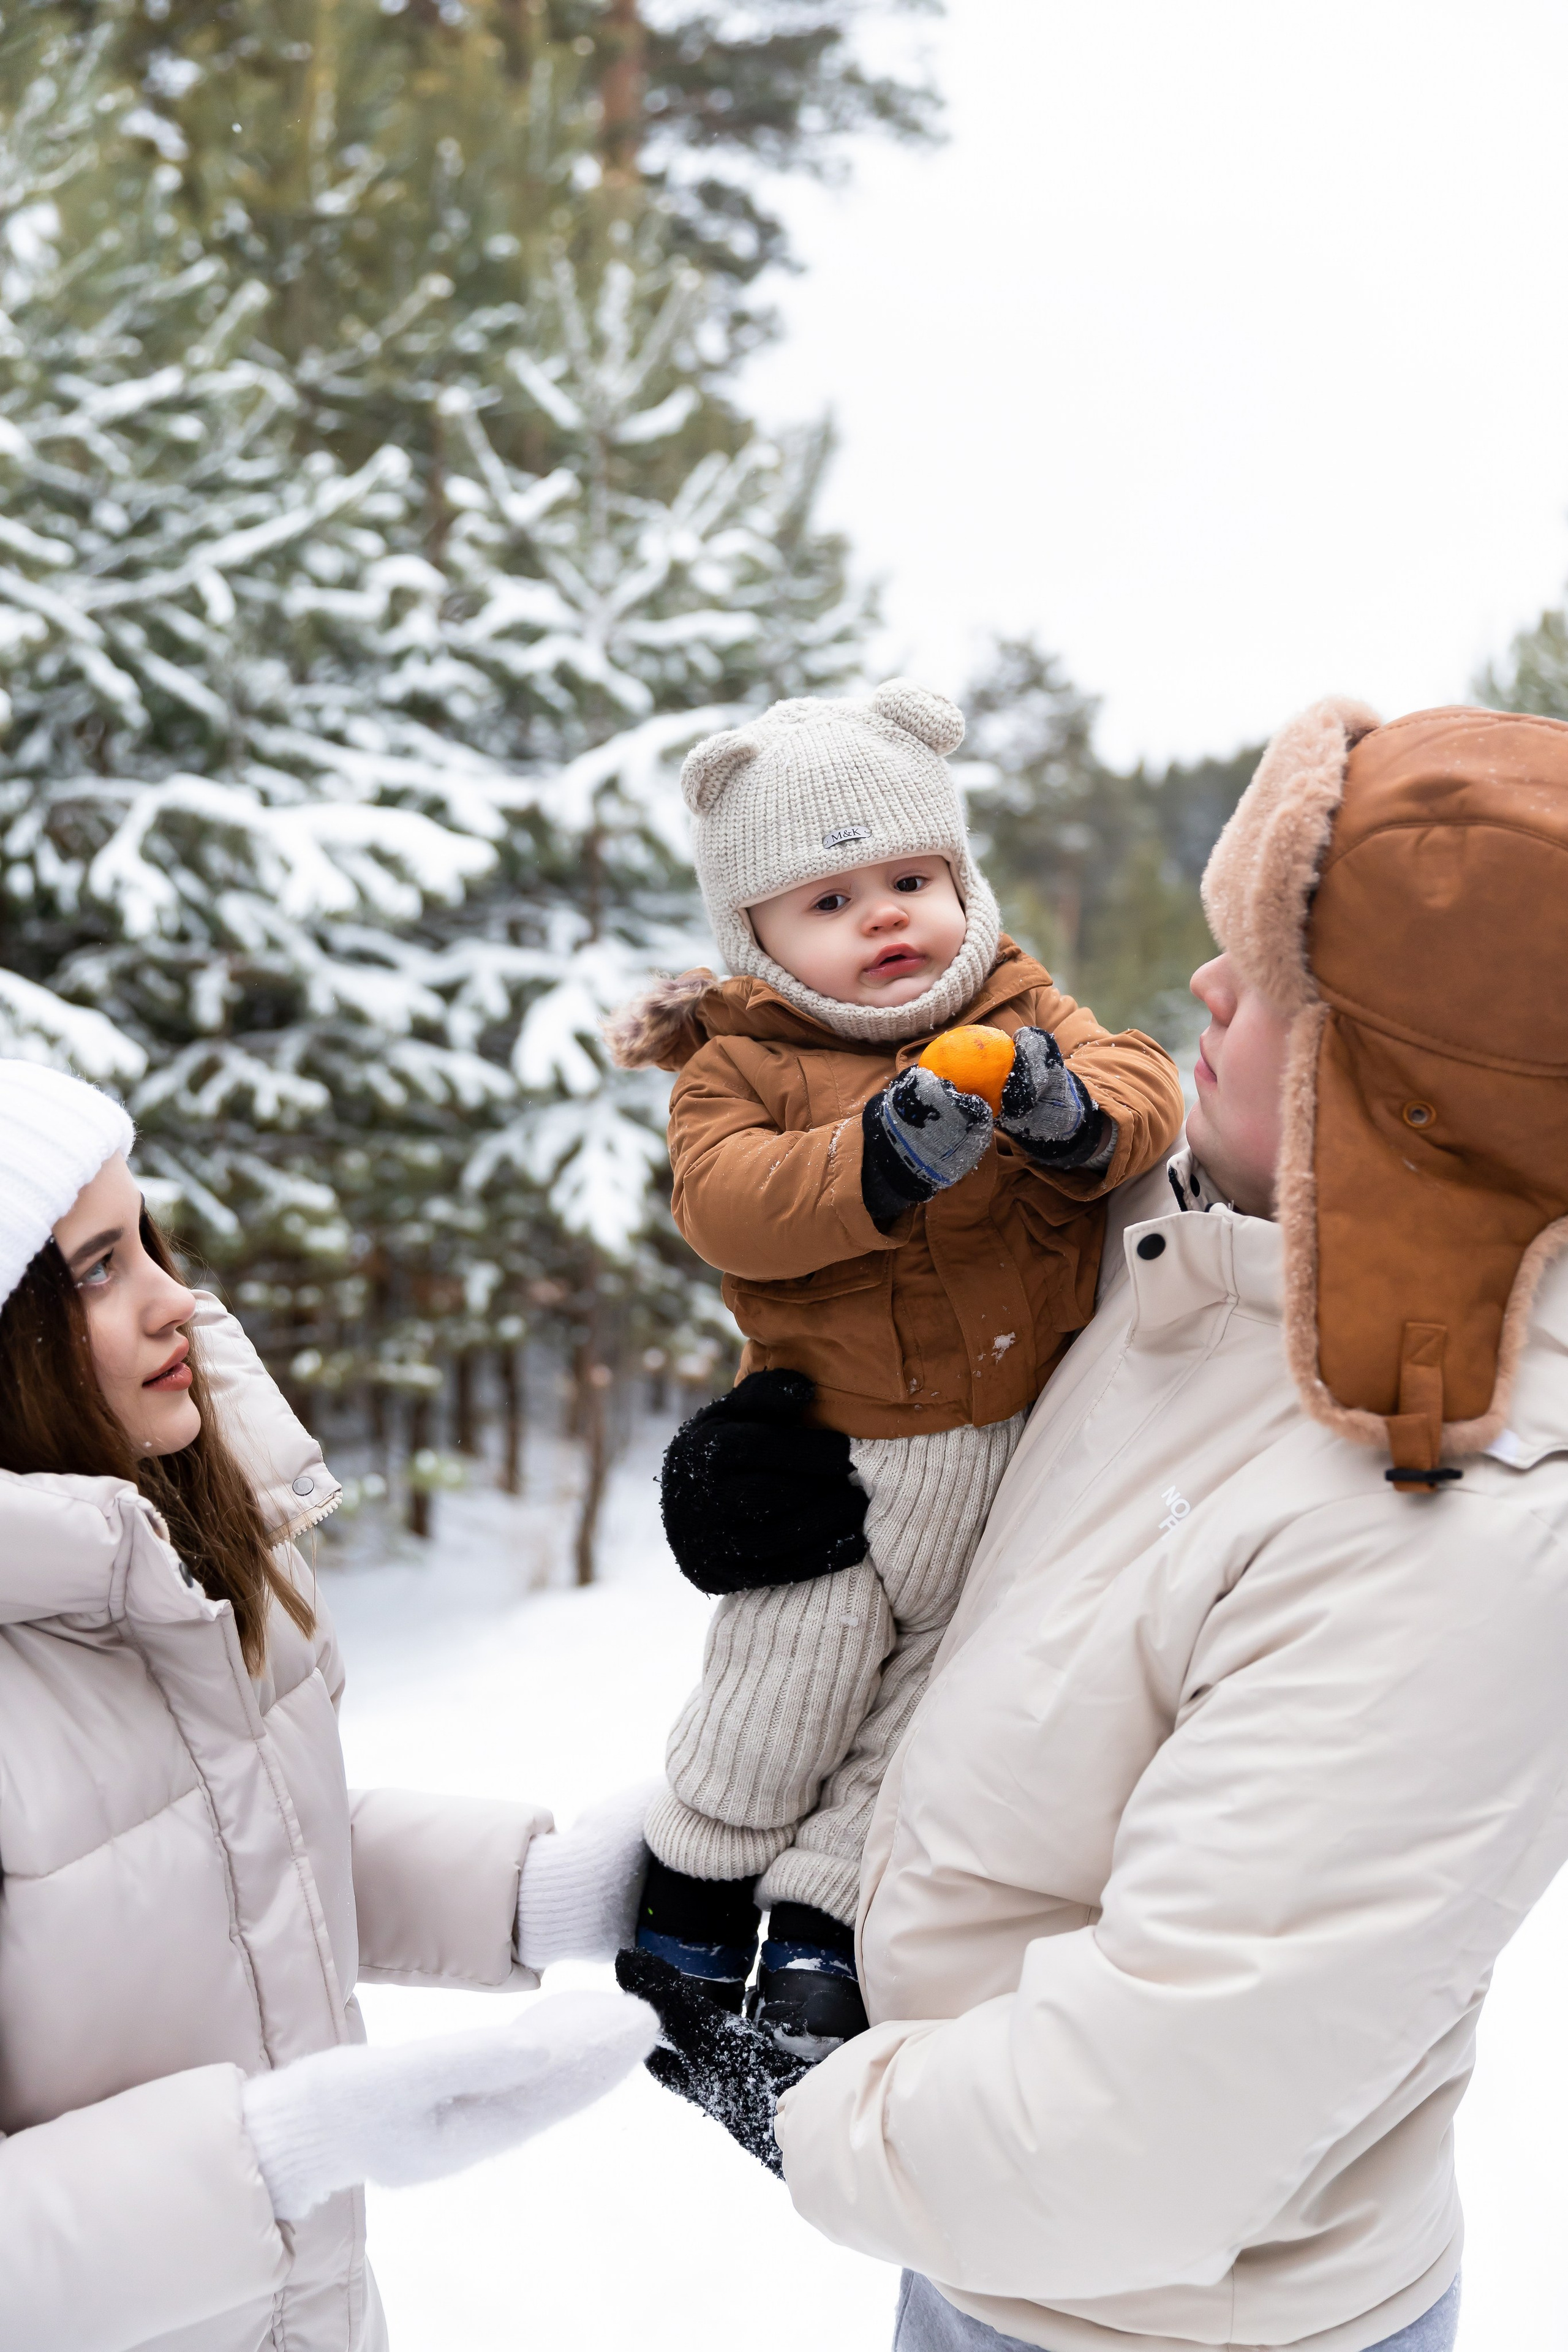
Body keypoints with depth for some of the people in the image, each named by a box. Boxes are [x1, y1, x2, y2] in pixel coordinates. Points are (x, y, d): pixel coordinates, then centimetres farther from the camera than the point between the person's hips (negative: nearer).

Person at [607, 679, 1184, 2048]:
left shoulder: (1023, 1017, 2)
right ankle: (694, 1889, 27)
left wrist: (1075, 1112, -31)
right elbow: (726, 1206, -21)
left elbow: (1144, 1092, -8)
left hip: (1022, 1444, 3)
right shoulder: (741, 1065, -6)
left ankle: (821, 1913, 26)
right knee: (790, 1678, 1)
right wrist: (876, 1163, -35)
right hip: (837, 1454, -3)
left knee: (929, 1683, 11)